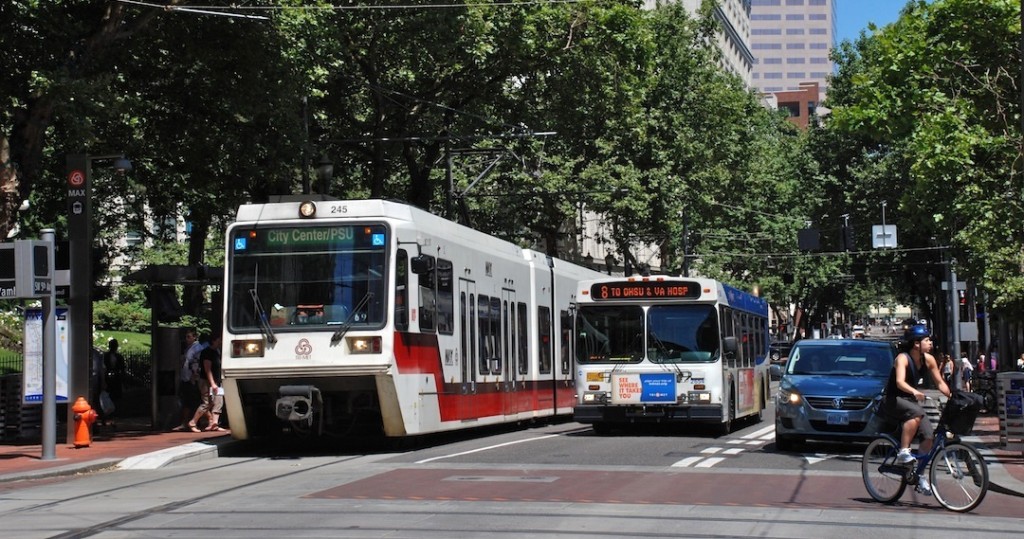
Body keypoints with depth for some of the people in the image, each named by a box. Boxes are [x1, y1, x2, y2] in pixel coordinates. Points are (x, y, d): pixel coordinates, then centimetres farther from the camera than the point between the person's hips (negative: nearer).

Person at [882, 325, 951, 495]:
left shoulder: (928, 359, -2)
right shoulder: (903, 358, -20)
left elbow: (940, 382, 4)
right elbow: (900, 382, -35)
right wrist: (915, 392, -53)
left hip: (911, 400, 6)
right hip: (894, 400, -6)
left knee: (928, 435, -10)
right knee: (916, 413, -37)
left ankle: (920, 476, 3)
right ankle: (903, 452, -28)